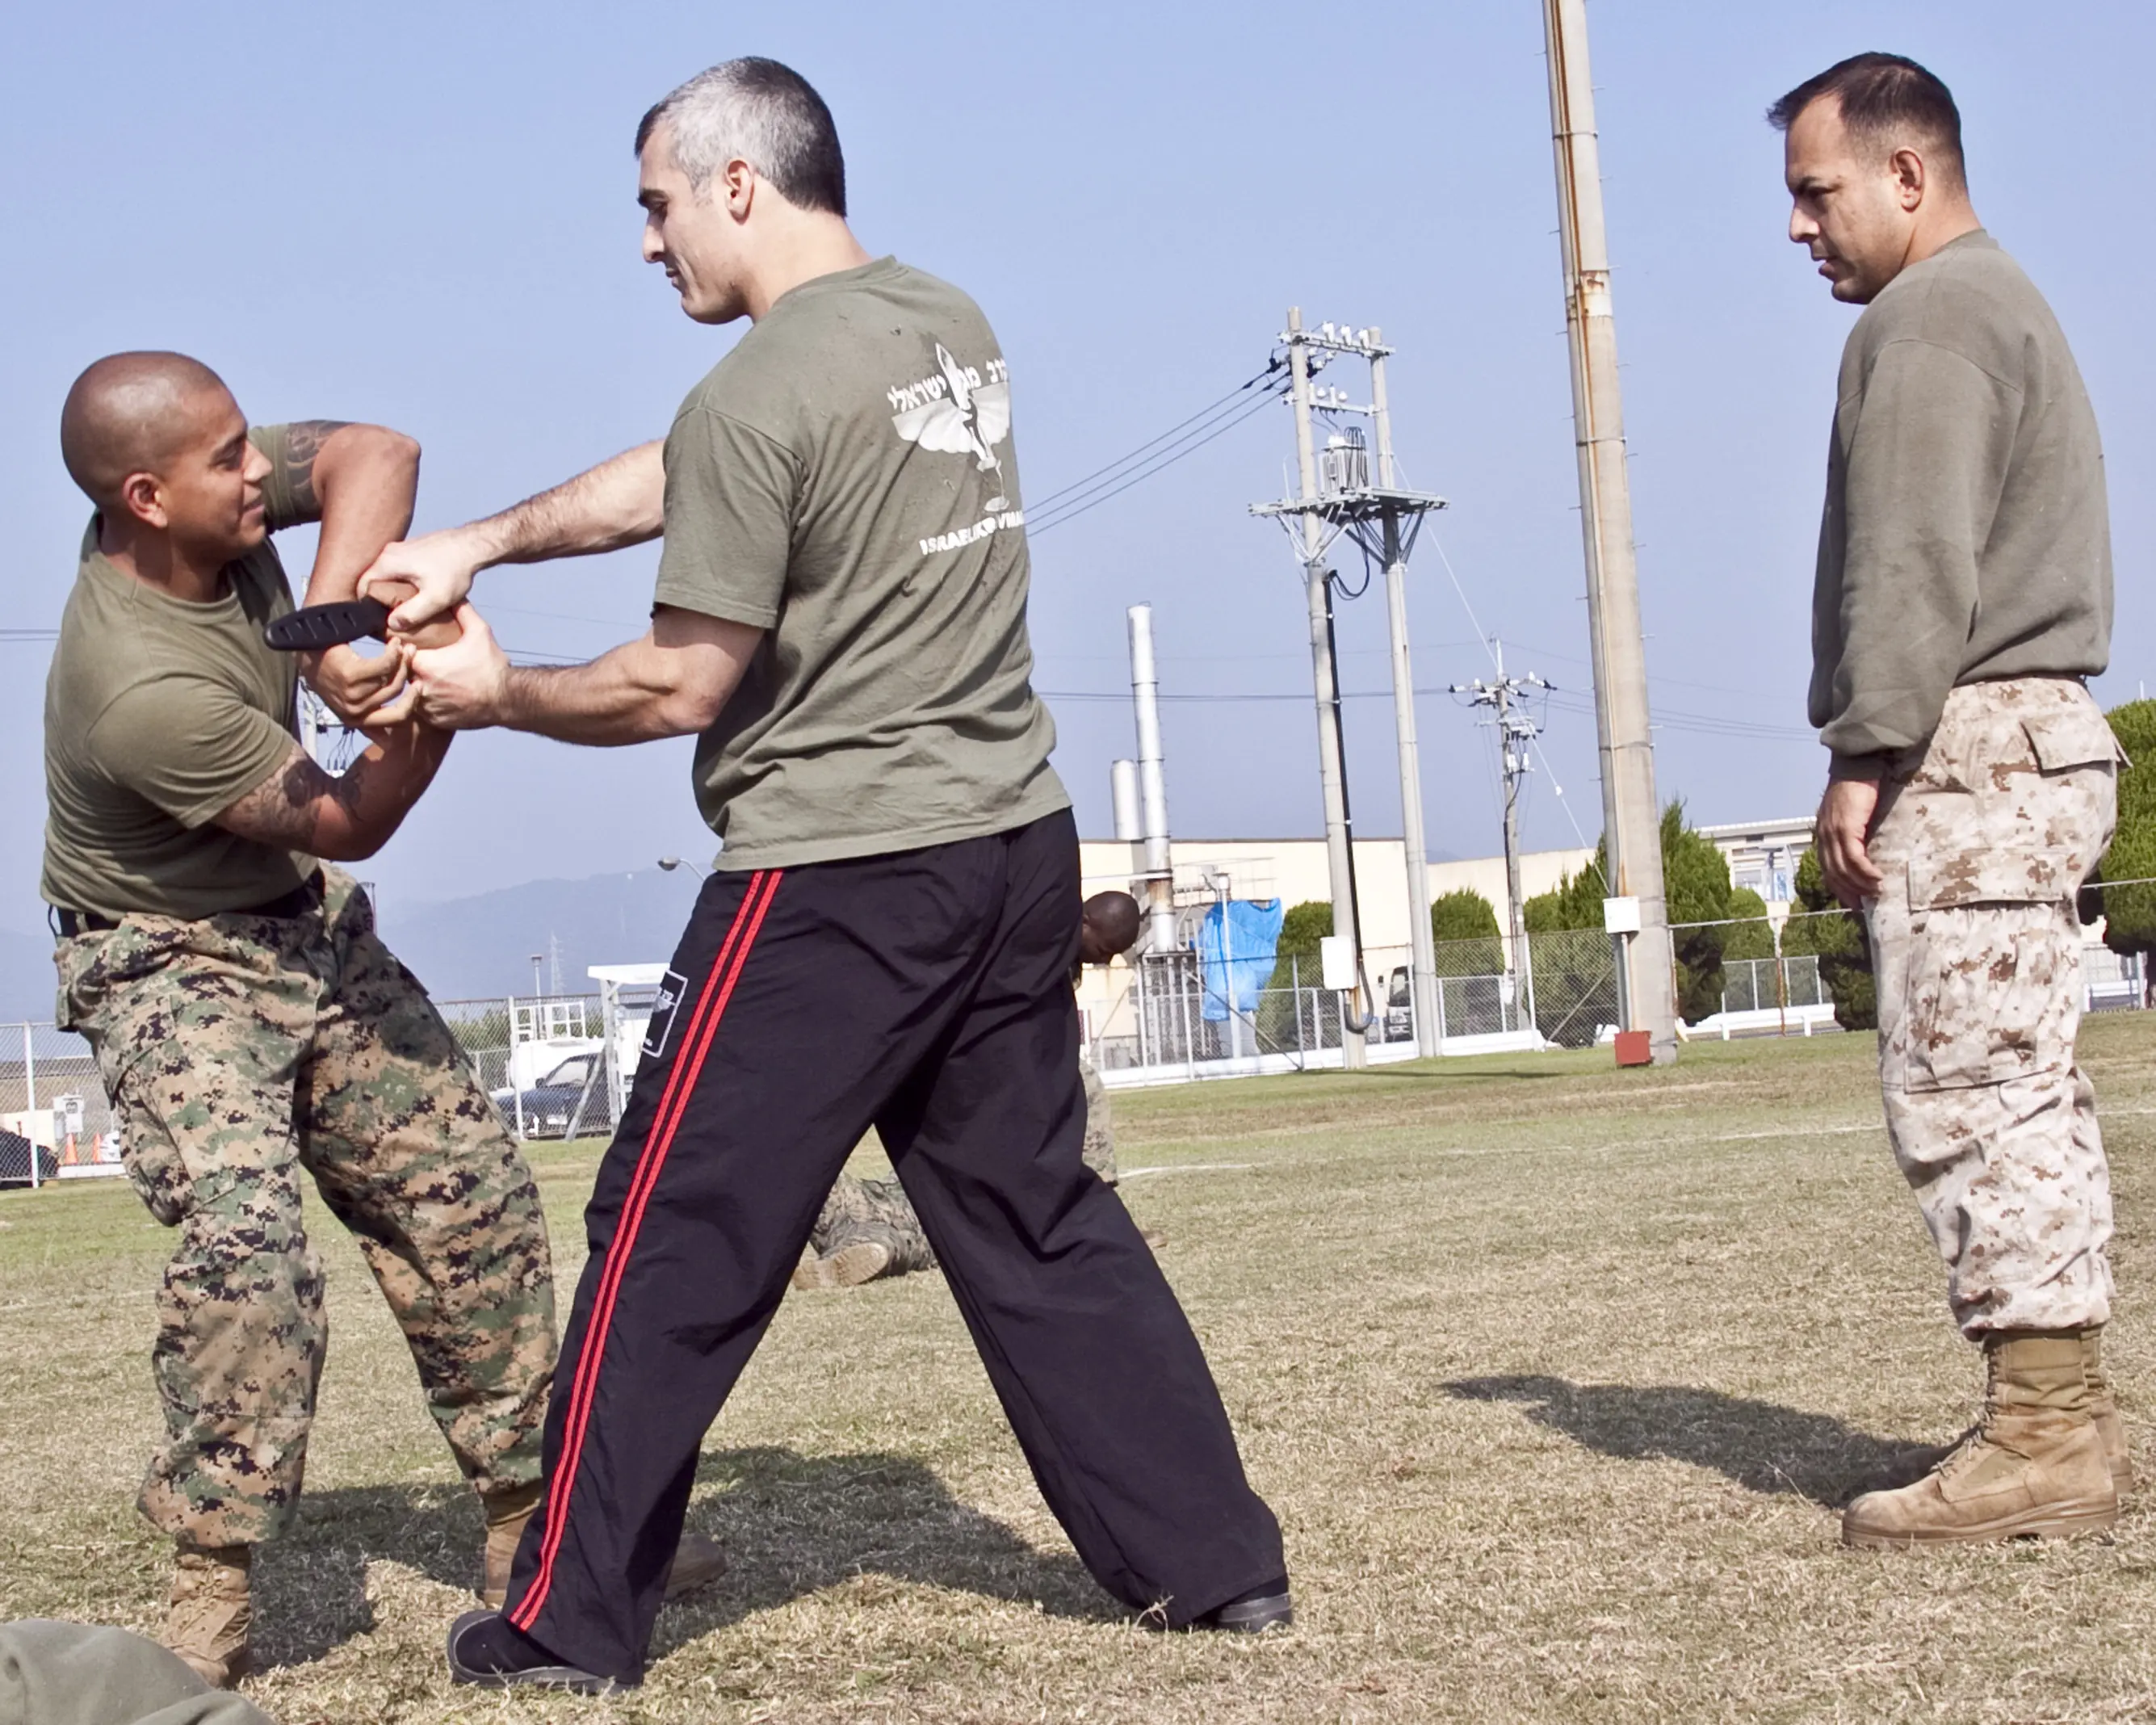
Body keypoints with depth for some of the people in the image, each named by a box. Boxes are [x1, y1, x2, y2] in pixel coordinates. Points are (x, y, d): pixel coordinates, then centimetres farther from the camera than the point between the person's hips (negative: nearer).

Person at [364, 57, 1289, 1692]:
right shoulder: (953, 325, 11)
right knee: (1037, 1220, 15)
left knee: (677, 1245, 4)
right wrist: (477, 546, 17)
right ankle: (1220, 1563, 17)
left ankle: (571, 1623, 14)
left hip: (837, 879, -7)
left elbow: (677, 686, -8)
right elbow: (666, 478, 19)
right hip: (1016, 845, 8)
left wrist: (501, 695, 8)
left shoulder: (761, 394, -14)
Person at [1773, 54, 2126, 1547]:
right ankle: (2068, 1420, 15)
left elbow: (1913, 569, -18)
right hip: (2039, 739, 11)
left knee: (1972, 1089, -11)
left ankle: (2042, 1438, -11)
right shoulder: (2008, 304, 25)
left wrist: (1864, 756, -18)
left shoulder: (1928, 316, -8)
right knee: (2027, 1092, 11)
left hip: (1969, 750, -11)